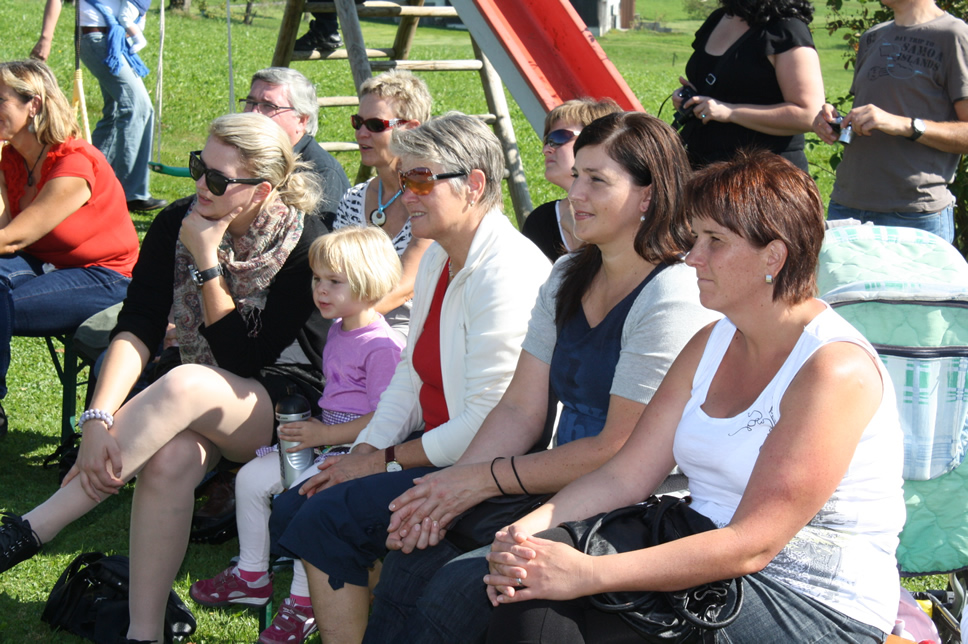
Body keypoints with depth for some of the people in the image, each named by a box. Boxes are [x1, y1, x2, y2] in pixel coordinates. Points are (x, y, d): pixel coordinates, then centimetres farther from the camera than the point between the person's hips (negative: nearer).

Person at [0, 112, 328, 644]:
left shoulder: (303, 243, -17)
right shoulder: (176, 225, -5)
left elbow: (244, 360, -18)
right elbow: (137, 327, -15)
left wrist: (207, 262, -24)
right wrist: (100, 417, -31)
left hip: (287, 407, -3)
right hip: (196, 408, 3)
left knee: (185, 384, -36)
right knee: (170, 458, -34)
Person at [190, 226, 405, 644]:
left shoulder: (382, 346, -18)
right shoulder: (336, 332, 13)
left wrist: (325, 435, -22)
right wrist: (306, 424, 12)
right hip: (324, 436, 10)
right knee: (251, 477, 5)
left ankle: (303, 601, -14)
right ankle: (252, 576, 20)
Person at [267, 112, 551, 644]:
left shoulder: (506, 274, -21)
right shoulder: (437, 259, 11)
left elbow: (490, 420, -24)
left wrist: (388, 460, -14)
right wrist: (366, 450, 1)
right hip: (433, 445, 10)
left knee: (325, 517, -18)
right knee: (291, 511, 2)